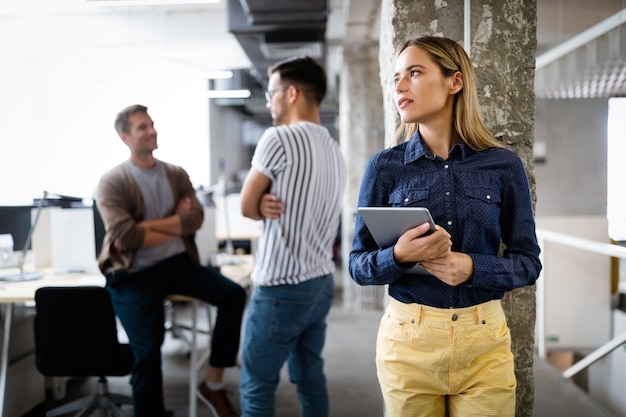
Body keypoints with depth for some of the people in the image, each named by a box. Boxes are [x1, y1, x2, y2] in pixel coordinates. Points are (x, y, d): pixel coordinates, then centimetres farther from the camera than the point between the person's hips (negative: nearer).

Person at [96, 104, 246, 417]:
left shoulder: (176, 174, 7)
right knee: (147, 353, -8)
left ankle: (213, 383, -3)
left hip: (177, 263, 4)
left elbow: (196, 218, -8)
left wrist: (148, 225, -18)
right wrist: (176, 226, -9)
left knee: (233, 294, -15)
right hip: (135, 275, -4)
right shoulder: (112, 182, -7)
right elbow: (125, 236, -20)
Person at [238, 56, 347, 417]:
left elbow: (248, 206, -7)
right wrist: (273, 204, -6)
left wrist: (268, 208, 8)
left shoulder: (280, 138, -15)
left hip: (281, 288, -8)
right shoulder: (335, 150, 11)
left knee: (256, 386, 4)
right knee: (311, 377, 16)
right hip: (322, 283, 8)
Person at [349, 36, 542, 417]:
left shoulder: (504, 165, -3)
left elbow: (528, 262, 1)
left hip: (485, 340, 0)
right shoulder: (385, 167, -3)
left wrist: (473, 268, -18)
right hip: (408, 338, 0)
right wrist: (399, 256, -22)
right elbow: (358, 264, -1)